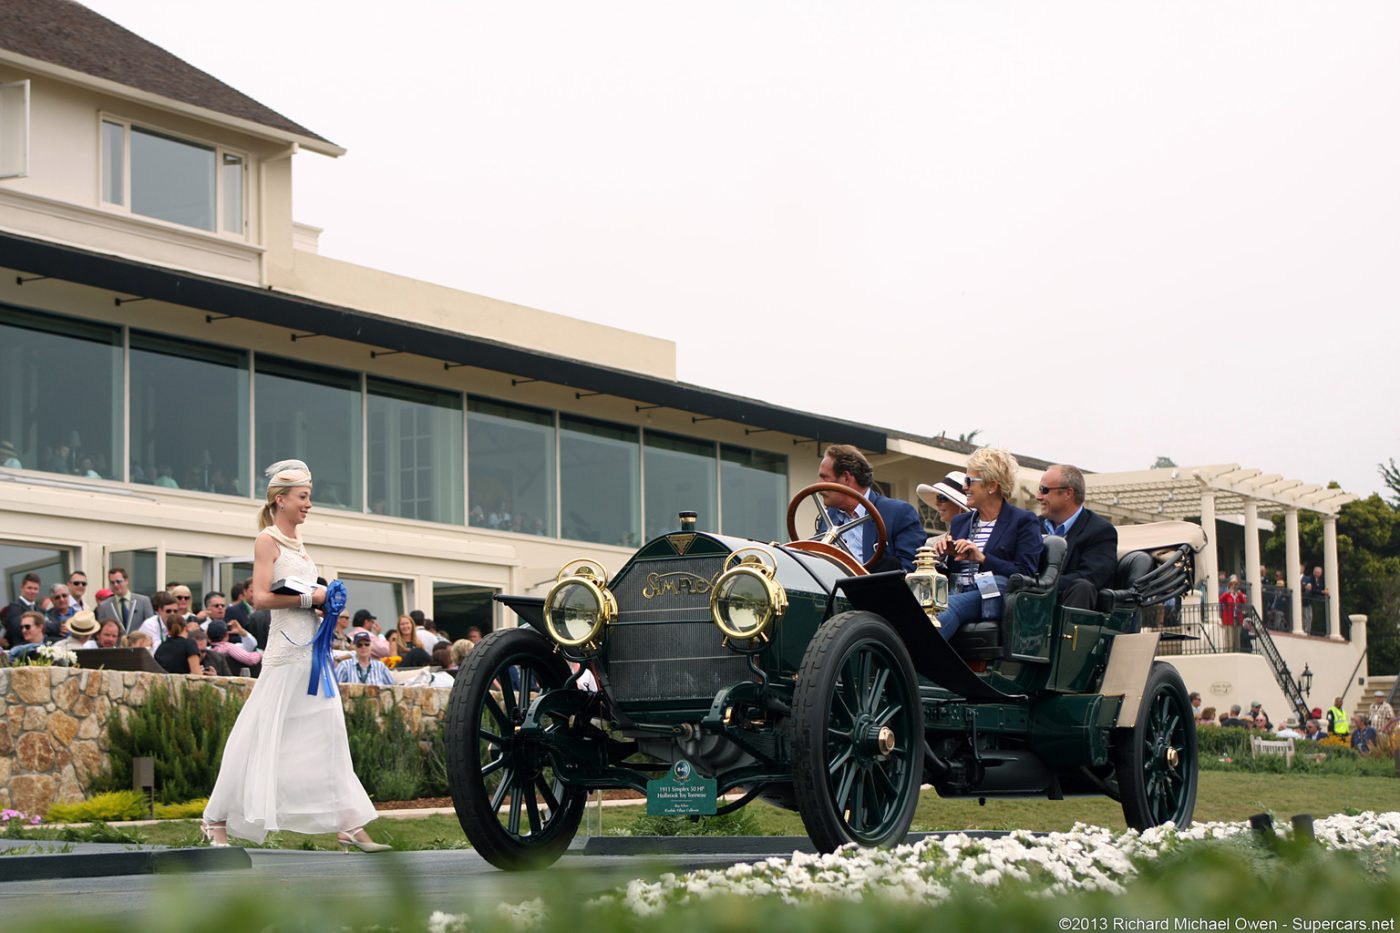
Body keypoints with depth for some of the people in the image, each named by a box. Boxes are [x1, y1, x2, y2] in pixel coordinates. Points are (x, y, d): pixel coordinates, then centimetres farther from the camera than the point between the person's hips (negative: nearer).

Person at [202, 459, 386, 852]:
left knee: (328, 737, 4)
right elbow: (261, 598, -15)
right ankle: (217, 820, 5)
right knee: (264, 737, -5)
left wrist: (325, 599, 8)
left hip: (312, 647, 8)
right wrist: (308, 598, -16)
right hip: (286, 649, -8)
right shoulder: (267, 540, -6)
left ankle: (348, 825, 4)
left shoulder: (296, 541, 17)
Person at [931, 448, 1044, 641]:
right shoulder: (960, 522, 28)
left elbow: (1026, 574, -4)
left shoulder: (1023, 521, 8)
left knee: (950, 606, -38)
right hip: (955, 594, 5)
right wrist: (942, 554, 4)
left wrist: (982, 558, -12)